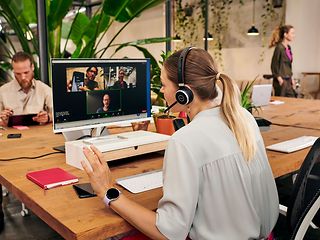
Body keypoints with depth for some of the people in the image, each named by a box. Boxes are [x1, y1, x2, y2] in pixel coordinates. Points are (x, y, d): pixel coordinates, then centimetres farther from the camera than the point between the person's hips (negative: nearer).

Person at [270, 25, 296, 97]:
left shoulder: (288, 48, 11)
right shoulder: (279, 48, -14)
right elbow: (274, 66, -14)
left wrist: (291, 78, 16)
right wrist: (280, 79, -16)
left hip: (288, 81, 9)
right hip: (281, 81, -9)